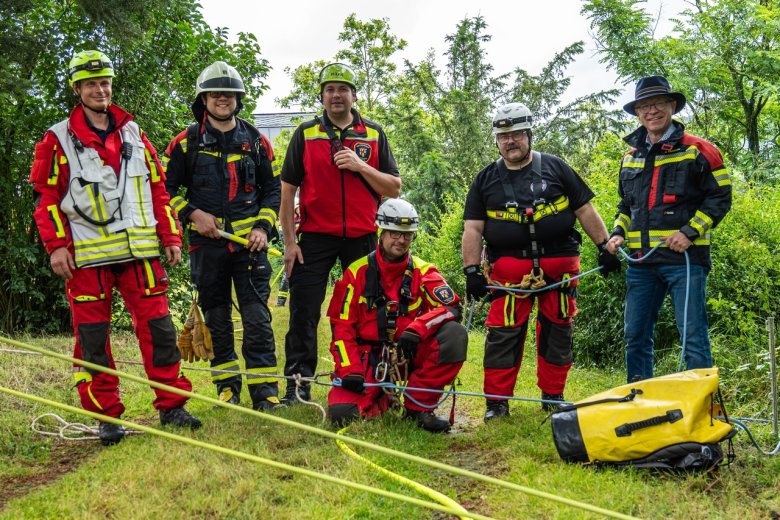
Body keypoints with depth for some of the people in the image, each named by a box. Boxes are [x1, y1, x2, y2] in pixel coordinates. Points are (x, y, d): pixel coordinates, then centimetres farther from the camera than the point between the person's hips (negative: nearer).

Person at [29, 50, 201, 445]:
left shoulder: (134, 135, 14)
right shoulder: (57, 140, 5)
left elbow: (158, 189, 15)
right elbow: (46, 196, 3)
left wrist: (170, 237, 10)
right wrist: (56, 245, -7)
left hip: (139, 249, 2)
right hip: (86, 254, -2)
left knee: (158, 327, 0)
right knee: (92, 336, 2)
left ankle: (171, 405, 9)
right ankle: (106, 415, 11)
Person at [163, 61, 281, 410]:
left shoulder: (255, 141, 10)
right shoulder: (187, 142, 5)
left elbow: (272, 189, 14)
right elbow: (164, 188, 7)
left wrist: (263, 227, 0)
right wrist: (193, 214, -7)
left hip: (249, 241, 0)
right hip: (207, 241, 0)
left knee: (257, 316, -6)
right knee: (217, 319, 7)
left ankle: (264, 388, -2)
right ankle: (227, 386, 19)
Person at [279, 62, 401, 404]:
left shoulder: (374, 135, 8)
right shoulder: (306, 134, 6)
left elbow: (394, 188, 4)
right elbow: (288, 189, 4)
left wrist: (361, 166, -12)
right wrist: (289, 241, -2)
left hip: (361, 237, 1)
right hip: (315, 237, -1)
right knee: (303, 313, -2)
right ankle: (298, 384, 6)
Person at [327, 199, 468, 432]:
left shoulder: (422, 271, 3)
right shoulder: (358, 272, 1)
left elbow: (451, 307, -12)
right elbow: (341, 326, 0)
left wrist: (416, 330, -29)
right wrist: (350, 370, -14)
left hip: (410, 353, 1)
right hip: (369, 357, -1)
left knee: (455, 335, -26)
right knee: (342, 412, -25)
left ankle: (418, 406, -12)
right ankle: (381, 399, 12)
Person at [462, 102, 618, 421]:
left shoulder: (555, 168, 8)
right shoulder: (486, 179, 10)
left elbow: (585, 210, 9)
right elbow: (472, 228, 7)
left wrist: (604, 247, 3)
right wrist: (471, 270, -3)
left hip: (559, 265, 1)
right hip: (509, 269, 0)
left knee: (557, 331, 7)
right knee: (503, 333, -5)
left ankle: (553, 396, 20)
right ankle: (497, 401, 3)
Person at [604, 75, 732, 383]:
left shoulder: (698, 150, -1)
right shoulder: (631, 156, 17)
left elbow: (719, 197, -3)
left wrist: (689, 232, -14)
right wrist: (618, 233, 9)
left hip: (684, 257, -6)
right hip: (641, 261, 6)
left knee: (693, 335, -5)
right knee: (635, 336, 9)